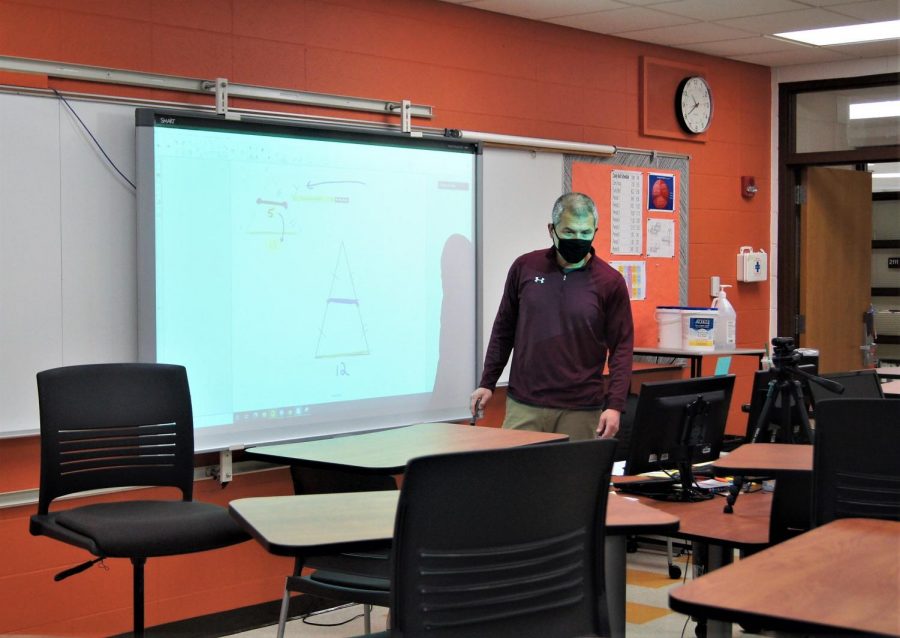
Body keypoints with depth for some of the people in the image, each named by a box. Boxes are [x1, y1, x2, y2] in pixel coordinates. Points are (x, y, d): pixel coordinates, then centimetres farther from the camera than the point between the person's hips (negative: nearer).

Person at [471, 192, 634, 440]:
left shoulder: (610, 282, -2)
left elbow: (621, 347, -1)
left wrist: (615, 405, -10)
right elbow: (504, 329, 13)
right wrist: (487, 382, 11)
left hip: (581, 410, -1)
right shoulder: (525, 267, 4)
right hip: (524, 405, 2)